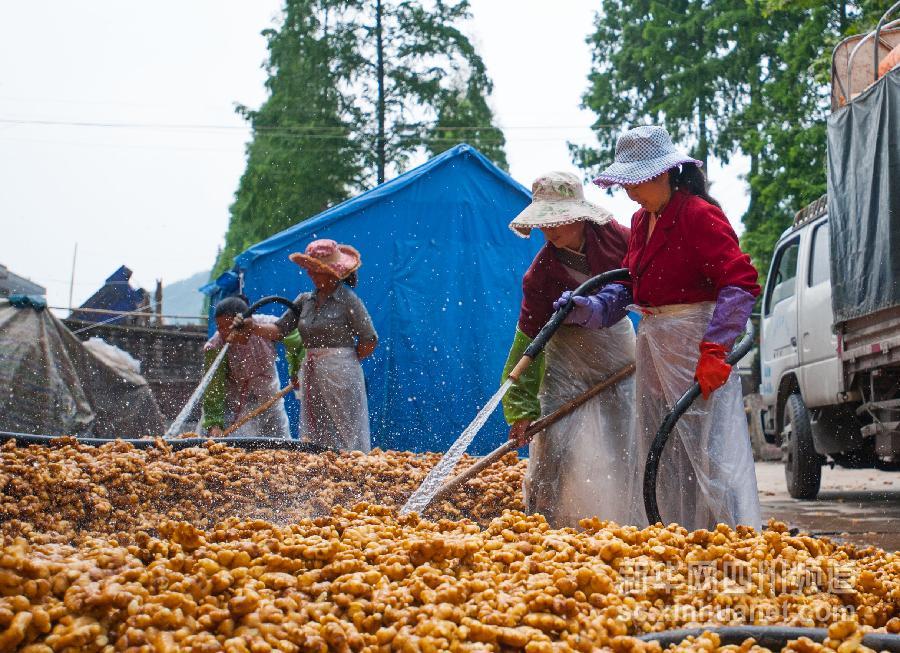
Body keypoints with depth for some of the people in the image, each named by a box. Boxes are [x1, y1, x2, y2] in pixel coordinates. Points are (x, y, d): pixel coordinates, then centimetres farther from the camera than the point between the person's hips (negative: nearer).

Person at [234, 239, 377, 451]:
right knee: (313, 438, 7)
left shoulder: (347, 299, -7)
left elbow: (369, 340, -6)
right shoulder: (305, 300, 10)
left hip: (341, 376, -6)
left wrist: (345, 361, 2)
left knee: (342, 438, -4)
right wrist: (253, 325, -10)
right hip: (311, 376, 6)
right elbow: (279, 330, 6)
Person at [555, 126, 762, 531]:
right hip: (652, 343, 9)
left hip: (695, 342, -9)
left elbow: (741, 283, -21)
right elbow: (628, 282, 21)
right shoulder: (642, 222, 14)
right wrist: (588, 309, 2)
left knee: (708, 449, -10)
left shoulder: (699, 215, -14)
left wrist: (714, 349, -28)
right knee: (660, 454, 13)